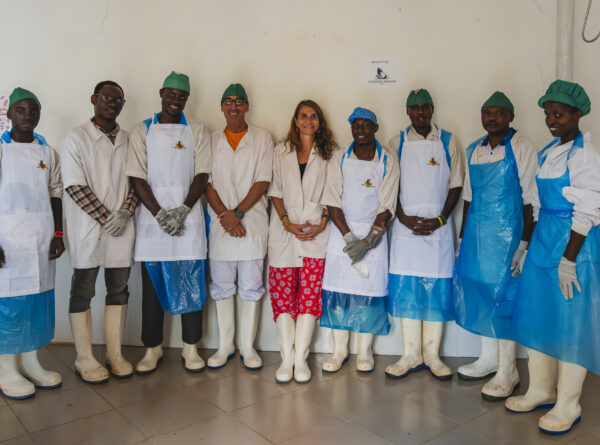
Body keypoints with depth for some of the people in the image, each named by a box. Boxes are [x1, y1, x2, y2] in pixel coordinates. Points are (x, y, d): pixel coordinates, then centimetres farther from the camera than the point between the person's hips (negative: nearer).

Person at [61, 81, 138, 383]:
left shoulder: (129, 140, 10)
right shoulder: (76, 138, -2)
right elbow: (75, 187, -9)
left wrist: (125, 213, -9)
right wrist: (106, 217, -14)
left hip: (121, 230, 4)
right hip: (87, 229, -4)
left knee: (118, 290, 9)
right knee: (82, 292, 4)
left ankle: (114, 354, 21)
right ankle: (84, 359, 15)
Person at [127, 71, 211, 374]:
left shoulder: (198, 131, 9)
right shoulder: (142, 131, 8)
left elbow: (202, 175, 1)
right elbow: (137, 178, 0)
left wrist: (182, 210, -11)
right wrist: (160, 214, -10)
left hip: (188, 216, 0)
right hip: (152, 215, 0)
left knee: (191, 281, 2)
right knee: (152, 284, 5)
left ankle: (190, 347, 15)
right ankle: (153, 348, 18)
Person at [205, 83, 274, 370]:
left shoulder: (262, 139, 4)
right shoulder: (211, 140, 9)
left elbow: (263, 182, -4)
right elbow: (207, 183, 2)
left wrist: (237, 212, -13)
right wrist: (225, 215, -11)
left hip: (252, 223, -1)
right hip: (220, 225, 2)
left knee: (251, 288, 4)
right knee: (222, 288, 9)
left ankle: (248, 346, 17)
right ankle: (225, 346, 22)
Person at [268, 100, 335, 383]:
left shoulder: (328, 153, 12)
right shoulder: (281, 151, 14)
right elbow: (275, 190, 7)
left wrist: (322, 223, -6)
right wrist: (287, 222, -6)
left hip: (316, 232, 0)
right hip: (283, 231, 1)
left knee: (309, 295, -4)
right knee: (282, 294, -4)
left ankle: (301, 358, 3)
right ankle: (287, 358, 3)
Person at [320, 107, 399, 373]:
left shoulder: (388, 162, 1)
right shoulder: (339, 159, 4)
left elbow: (387, 206, -4)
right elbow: (332, 201, -3)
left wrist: (369, 239, -14)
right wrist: (349, 236, -12)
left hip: (374, 233, -1)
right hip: (342, 232, 1)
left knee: (370, 289, -1)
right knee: (338, 288, -1)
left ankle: (365, 351, 14)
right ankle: (339, 350, 13)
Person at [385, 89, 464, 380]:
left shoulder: (448, 142, 8)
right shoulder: (398, 143, 9)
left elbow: (456, 185, 4)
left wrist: (440, 219, -9)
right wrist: (403, 218, -8)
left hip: (439, 225, 0)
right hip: (405, 224, 1)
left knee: (437, 288, 1)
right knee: (406, 287, 1)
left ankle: (432, 354, 13)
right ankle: (411, 354, 12)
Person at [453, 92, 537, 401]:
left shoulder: (521, 148, -6)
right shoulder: (473, 150, 12)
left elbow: (530, 200, -9)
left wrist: (525, 243, -14)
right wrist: (462, 238, 14)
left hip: (507, 232, -6)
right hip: (476, 232, 6)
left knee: (503, 296, -3)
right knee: (476, 291, 11)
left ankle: (507, 372, 12)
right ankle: (489, 358, 30)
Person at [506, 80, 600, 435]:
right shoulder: (548, 153, 12)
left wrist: (568, 260, -20)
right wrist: (526, 245, 15)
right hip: (544, 239, 8)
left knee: (571, 322, 0)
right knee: (537, 315, 13)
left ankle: (568, 405, 15)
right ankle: (541, 390, 30)